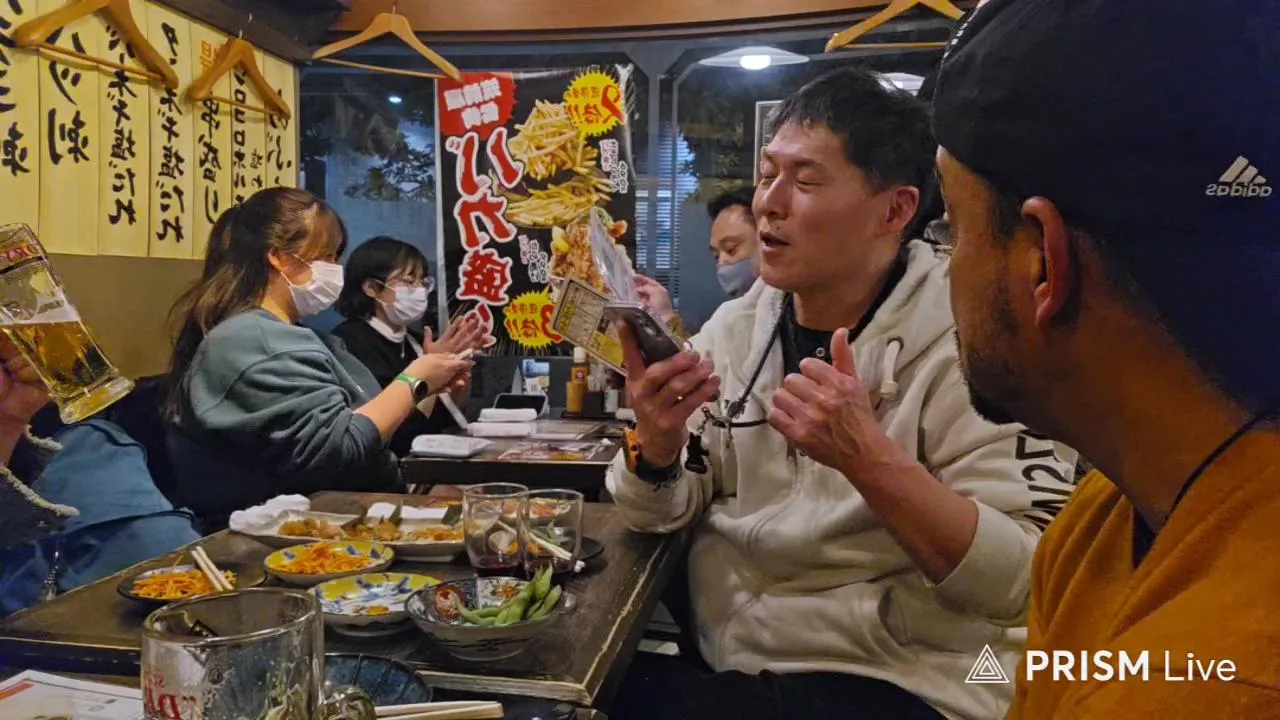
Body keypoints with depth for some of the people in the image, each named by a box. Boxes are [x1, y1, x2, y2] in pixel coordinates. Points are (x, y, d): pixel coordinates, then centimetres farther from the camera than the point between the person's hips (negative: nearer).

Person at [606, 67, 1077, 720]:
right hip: (717, 656, 5)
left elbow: (1024, 582, -17)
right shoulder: (734, 327, 3)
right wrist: (656, 447, -17)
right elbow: (659, 514, 5)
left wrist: (866, 456, -29)